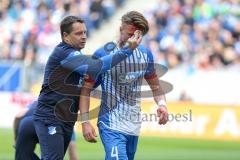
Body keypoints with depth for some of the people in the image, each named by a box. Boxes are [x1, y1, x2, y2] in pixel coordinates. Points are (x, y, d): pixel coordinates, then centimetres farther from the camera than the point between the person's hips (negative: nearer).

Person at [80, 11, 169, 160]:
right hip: (111, 126, -5)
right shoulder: (102, 54, -7)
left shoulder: (145, 54, 7)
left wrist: (162, 103, 0)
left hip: (134, 126, 5)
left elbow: (154, 84, 21)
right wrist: (85, 121, -11)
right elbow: (86, 89, -3)